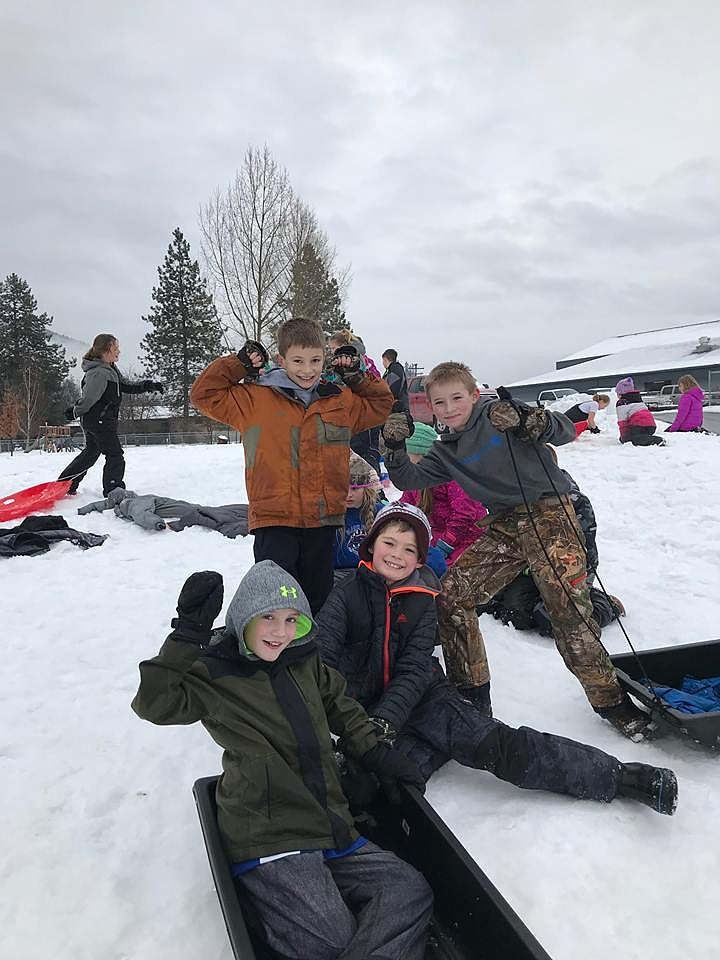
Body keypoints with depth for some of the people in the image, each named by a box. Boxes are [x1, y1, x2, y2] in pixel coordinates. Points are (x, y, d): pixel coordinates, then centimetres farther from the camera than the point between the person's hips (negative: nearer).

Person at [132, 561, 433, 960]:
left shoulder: (304, 662, 10)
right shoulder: (215, 673, -7)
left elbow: (339, 704, 25)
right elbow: (154, 704, -22)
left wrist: (375, 754, 17)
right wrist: (187, 637, -29)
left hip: (330, 829, 7)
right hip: (268, 840, -6)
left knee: (410, 890, -3)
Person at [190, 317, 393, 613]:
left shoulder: (342, 401, 10)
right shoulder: (254, 399, 0)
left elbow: (382, 403, 25)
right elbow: (204, 394, 5)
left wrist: (357, 376, 12)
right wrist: (238, 364, -1)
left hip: (324, 520, 4)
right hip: (274, 521, -3)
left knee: (318, 599, 17)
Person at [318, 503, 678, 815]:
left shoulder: (421, 600, 0)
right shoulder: (346, 594, -6)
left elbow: (413, 671, -9)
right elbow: (321, 663, -14)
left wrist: (386, 719, -25)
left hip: (418, 694, 1)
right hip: (362, 707, -1)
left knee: (498, 744, -17)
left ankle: (617, 776, -18)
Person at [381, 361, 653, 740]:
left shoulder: (499, 412, -4)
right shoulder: (446, 452, 13)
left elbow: (565, 431, -11)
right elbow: (408, 480, 5)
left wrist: (526, 420, -30)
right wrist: (395, 446, -11)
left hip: (548, 513, -6)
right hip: (504, 527, 6)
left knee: (569, 611, -13)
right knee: (451, 595, -3)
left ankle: (610, 700, 8)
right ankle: (472, 696, 9)